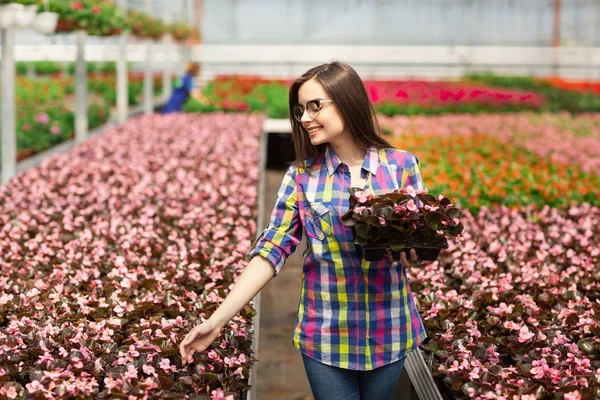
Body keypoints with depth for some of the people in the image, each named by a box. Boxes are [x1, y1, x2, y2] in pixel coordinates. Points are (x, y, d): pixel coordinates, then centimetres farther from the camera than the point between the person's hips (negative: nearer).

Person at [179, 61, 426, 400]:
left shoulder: (401, 165, -4)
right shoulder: (302, 175, -3)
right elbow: (272, 249, -7)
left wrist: (412, 250, -23)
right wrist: (217, 320, -14)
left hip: (389, 331, 0)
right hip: (325, 334, 0)